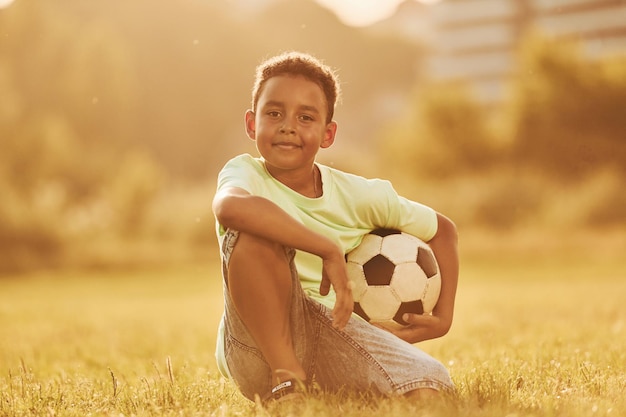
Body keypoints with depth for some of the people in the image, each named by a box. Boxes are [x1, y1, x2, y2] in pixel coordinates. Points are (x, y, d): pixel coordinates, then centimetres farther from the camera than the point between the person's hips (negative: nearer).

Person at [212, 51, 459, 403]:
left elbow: (443, 230, 17)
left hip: (333, 332, 3)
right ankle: (285, 379, -18)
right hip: (259, 349, -3)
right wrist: (330, 249, -34)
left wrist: (443, 320, 9)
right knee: (254, 233, -29)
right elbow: (229, 207, -37)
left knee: (429, 389, -24)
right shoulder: (245, 172, -8)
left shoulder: (357, 194, 2)